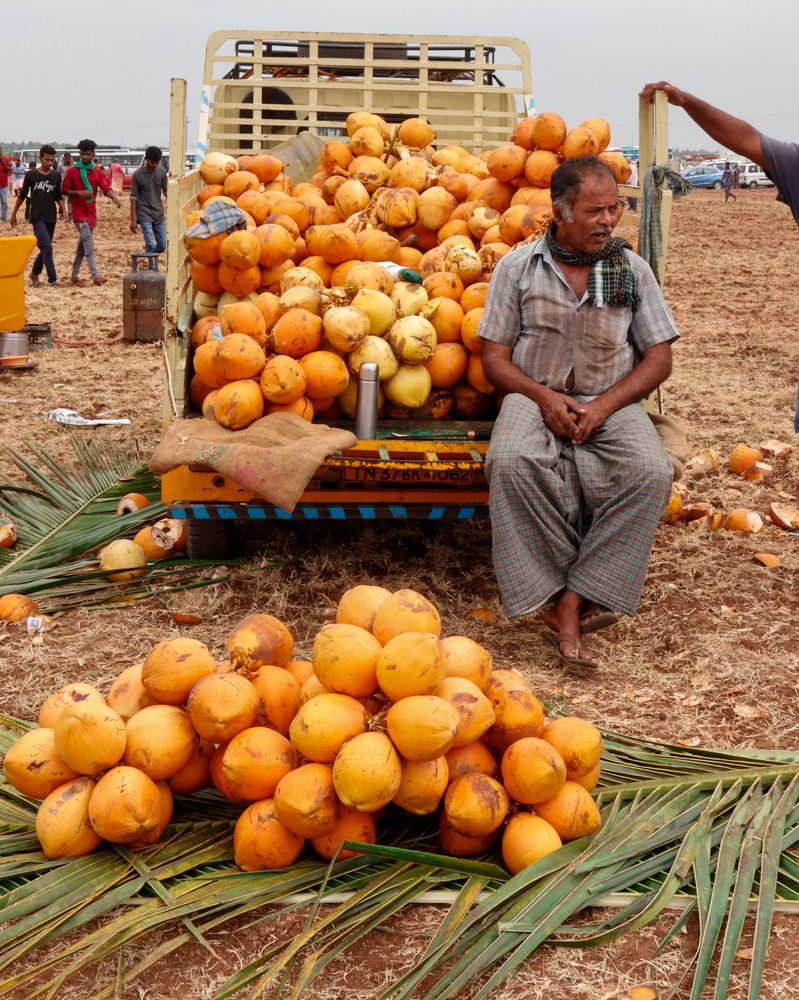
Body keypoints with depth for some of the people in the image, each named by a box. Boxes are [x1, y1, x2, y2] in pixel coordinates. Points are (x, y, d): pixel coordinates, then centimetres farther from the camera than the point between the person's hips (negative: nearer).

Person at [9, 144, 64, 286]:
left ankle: (35, 273, 29)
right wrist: (14, 214, 9)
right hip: (37, 217, -4)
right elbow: (22, 195, 4)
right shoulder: (31, 175, -4)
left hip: (51, 217, 4)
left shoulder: (56, 176, 4)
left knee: (45, 248, 10)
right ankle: (52, 279, -14)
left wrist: (62, 209, -7)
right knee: (47, 247, -15)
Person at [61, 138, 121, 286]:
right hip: (79, 213, -5)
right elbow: (64, 190, 0)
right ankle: (95, 275, -23)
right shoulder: (72, 171, -3)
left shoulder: (98, 172, 6)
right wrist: (79, 193, -18)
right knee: (89, 244, -17)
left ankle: (75, 275, 24)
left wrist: (114, 197, -27)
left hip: (91, 213, 5)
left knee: (83, 245, 13)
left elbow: (106, 188, -5)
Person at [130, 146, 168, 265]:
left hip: (158, 214, 4)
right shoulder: (138, 174, -9)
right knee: (150, 244, -13)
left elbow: (166, 191, 7)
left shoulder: (162, 171, 0)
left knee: (162, 246, 6)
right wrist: (133, 219, -9)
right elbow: (133, 196, -6)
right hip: (144, 214, -4)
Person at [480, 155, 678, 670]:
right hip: (535, 396, -1)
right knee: (511, 462, -36)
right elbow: (494, 357, 5)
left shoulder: (632, 268, 9)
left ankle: (571, 602, -28)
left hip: (611, 402, 1)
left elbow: (659, 358, 6)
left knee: (651, 472, -32)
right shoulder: (517, 267, 6)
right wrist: (544, 396, -14)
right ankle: (564, 601, -28)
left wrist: (604, 405, -11)